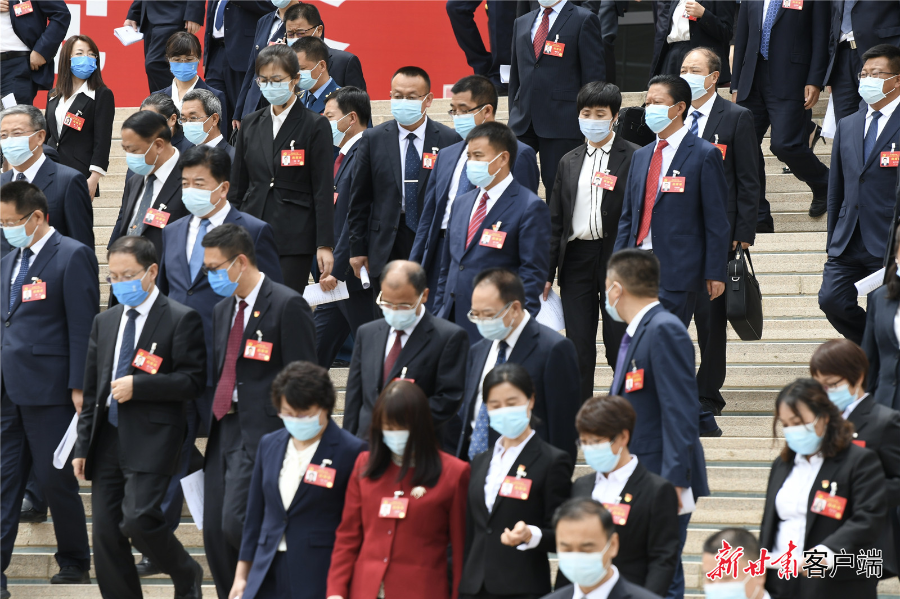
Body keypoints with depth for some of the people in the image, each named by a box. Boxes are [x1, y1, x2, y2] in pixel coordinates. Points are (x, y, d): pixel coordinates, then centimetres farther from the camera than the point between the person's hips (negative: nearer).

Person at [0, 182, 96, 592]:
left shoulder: (73, 257, -7)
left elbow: (83, 327, -11)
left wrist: (79, 388, -15)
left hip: (49, 389, -7)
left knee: (55, 480, 1)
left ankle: (74, 565, 17)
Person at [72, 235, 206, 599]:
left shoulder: (181, 320, -3)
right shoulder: (105, 322, 17)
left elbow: (193, 381, -9)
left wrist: (138, 386, -16)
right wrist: (83, 446, 14)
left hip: (151, 441, -6)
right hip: (107, 440, 6)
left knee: (139, 520, -19)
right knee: (105, 533, 2)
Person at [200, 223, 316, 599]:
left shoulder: (287, 306, -9)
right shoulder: (223, 310, 17)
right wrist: (213, 430, 15)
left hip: (263, 433, -8)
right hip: (225, 431, 8)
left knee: (236, 523, -19)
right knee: (215, 533, 4)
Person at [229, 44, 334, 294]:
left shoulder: (315, 126, -2)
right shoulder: (251, 125, 12)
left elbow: (323, 190, -4)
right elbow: (237, 186, 15)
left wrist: (325, 245, -10)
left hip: (294, 238, -4)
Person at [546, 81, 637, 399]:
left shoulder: (634, 158, -2)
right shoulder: (569, 163, 13)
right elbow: (555, 220, 14)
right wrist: (546, 273, 9)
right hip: (577, 259, 4)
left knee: (620, 347, -2)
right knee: (578, 348, 6)